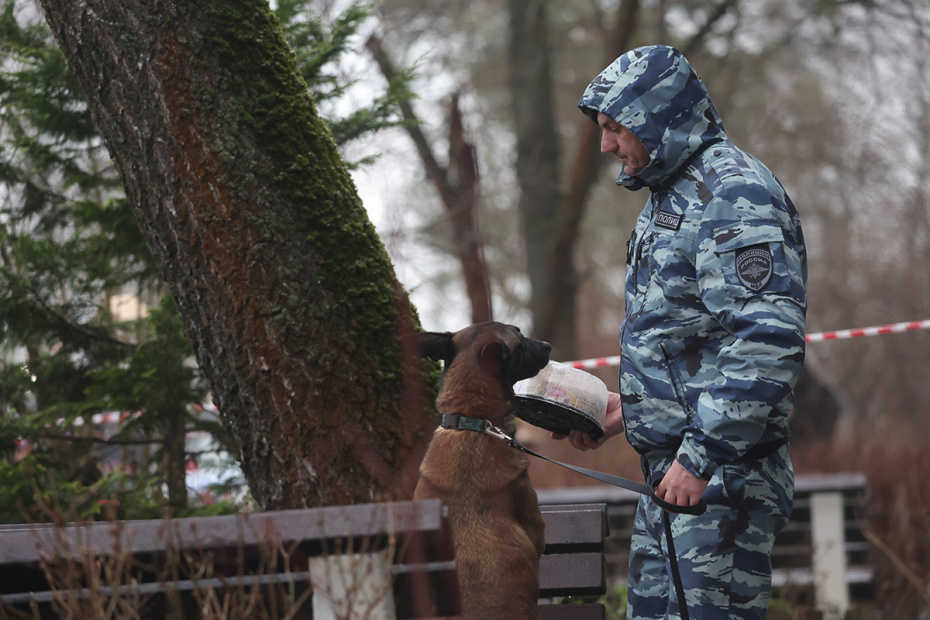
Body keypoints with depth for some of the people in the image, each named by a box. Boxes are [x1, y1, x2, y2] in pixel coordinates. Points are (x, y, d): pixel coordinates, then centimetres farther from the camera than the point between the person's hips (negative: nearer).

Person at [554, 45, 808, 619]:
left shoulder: (733, 195, -14)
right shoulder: (674, 195, 20)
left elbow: (769, 341, -25)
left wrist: (701, 454, -26)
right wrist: (631, 410, 19)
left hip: (722, 472, -10)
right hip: (672, 467, 10)